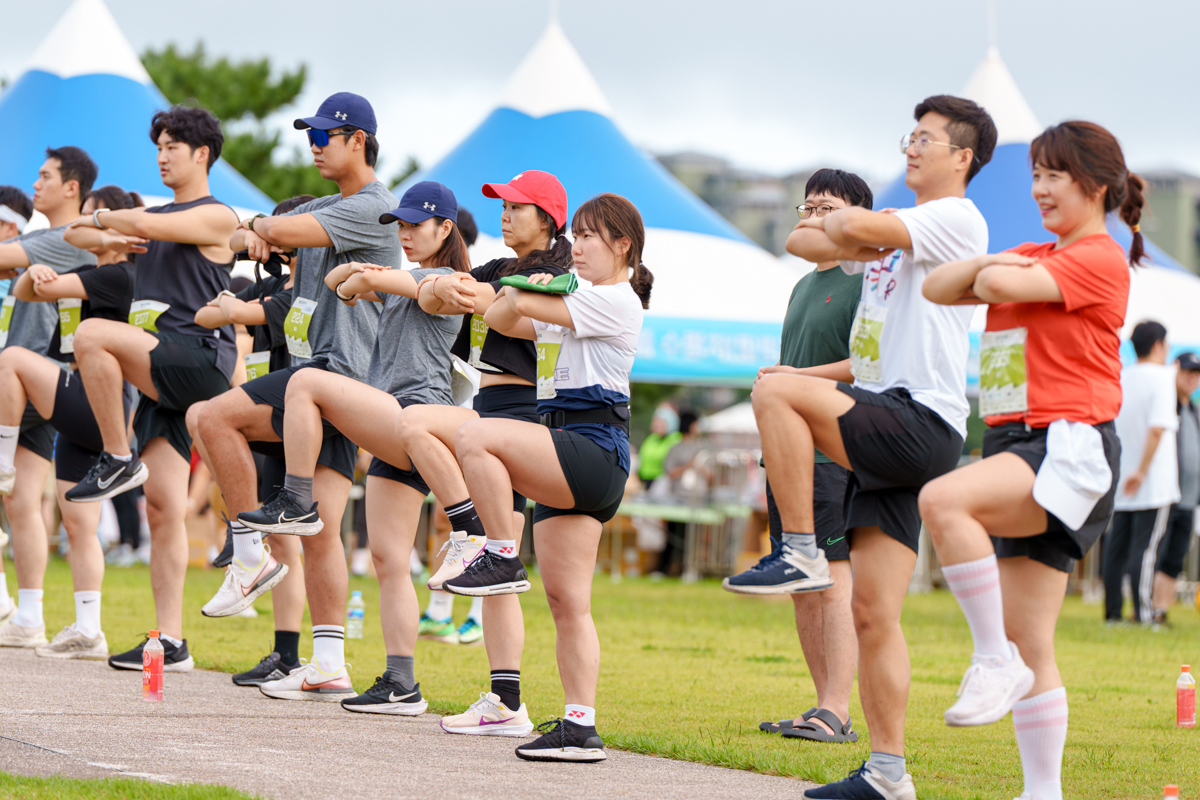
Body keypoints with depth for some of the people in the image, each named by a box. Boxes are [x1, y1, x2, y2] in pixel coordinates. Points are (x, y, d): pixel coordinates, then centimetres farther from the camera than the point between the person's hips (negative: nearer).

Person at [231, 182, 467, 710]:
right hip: (393, 436, 9)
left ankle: (296, 504, -16)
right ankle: (401, 685, -2)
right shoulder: (404, 284, 27)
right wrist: (351, 275, -1)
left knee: (306, 382, -21)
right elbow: (340, 283, 21)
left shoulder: (443, 282, 0)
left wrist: (361, 278, 10)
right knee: (387, 558, 2)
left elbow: (378, 280, -11)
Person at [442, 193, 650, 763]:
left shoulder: (615, 299, -4)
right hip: (567, 459, 10)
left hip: (594, 448, -10)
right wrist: (523, 289, 3)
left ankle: (502, 559, -17)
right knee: (566, 600, 2)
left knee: (474, 437, -26)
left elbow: (528, 305, -10)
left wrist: (523, 292, 12)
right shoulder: (576, 301, 26)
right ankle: (580, 727, 0)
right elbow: (499, 318, 22)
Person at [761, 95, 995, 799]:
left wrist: (841, 221, 5)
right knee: (873, 613, 3)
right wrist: (849, 238, 1)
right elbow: (804, 240, 18)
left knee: (775, 391, -25)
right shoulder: (895, 231, 24)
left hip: (921, 425, -9)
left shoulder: (959, 220, -3)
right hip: (883, 437, 9)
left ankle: (802, 553, -20)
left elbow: (858, 226, -17)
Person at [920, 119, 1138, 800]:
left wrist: (992, 274, 6)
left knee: (944, 500, -34)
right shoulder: (1032, 257, 22)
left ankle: (995, 662, -25)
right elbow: (938, 287, 15)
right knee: (1029, 642, 5)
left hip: (1070, 450, -9)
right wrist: (988, 262, -2)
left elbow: (1005, 285, -16)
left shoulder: (1100, 259, -4)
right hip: (1017, 446, 9)